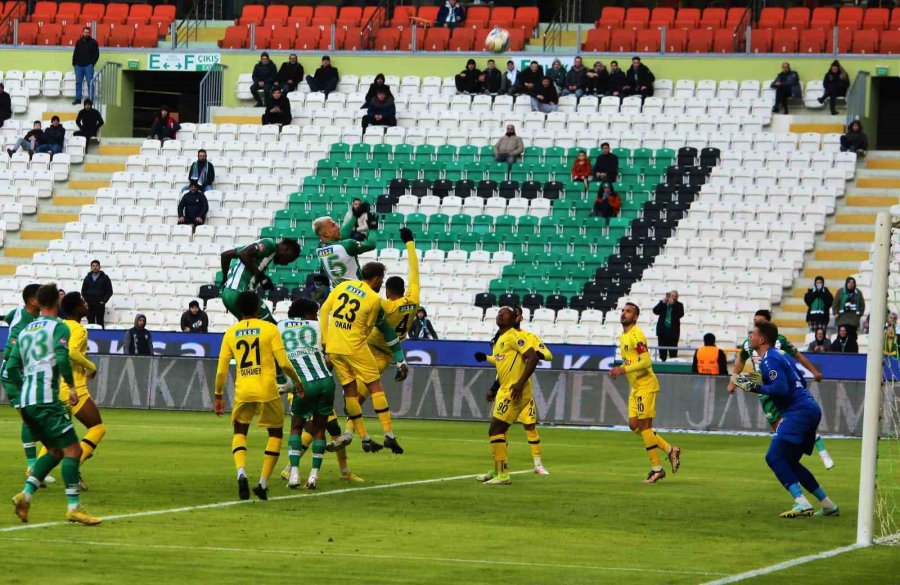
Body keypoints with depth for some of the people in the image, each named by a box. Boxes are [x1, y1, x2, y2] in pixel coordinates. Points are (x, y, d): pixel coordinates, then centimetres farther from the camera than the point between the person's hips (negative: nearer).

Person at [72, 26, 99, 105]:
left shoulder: (93, 42, 3)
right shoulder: (79, 42, 12)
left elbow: (96, 54, 1)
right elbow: (75, 53, 16)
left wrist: (92, 63, -8)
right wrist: (74, 63, 6)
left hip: (88, 66, -3)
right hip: (79, 65, 3)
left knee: (90, 83, -5)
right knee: (78, 83, 4)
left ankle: (90, 99, -2)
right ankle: (78, 99, 9)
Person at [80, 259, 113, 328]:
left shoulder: (105, 278, 4)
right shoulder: (87, 278, 12)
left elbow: (109, 291, 2)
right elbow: (83, 291, 15)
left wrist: (103, 301, -7)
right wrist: (86, 301, 0)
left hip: (100, 305, -3)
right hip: (89, 305, 3)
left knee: (100, 322, -5)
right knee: (90, 323, 1)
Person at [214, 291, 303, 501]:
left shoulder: (231, 333, 5)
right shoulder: (269, 328, -2)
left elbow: (221, 370, 6)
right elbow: (283, 363, -6)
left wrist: (218, 396, 17)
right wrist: (297, 382, 10)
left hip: (243, 391, 2)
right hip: (267, 390, -2)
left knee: (239, 432, 19)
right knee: (275, 434, 16)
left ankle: (241, 473, -8)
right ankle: (263, 482, 6)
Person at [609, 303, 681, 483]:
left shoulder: (636, 335, -15)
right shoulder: (623, 336, 15)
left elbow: (646, 362, -23)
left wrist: (623, 369, -24)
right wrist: (619, 370, 8)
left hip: (645, 385, -10)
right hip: (635, 387, 10)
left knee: (644, 425, -7)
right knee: (634, 425, 8)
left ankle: (656, 468, -1)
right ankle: (670, 450, 17)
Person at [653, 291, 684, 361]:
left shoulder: (679, 305, 4)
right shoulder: (663, 303, 8)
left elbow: (681, 314, -13)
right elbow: (655, 311, -4)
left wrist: (673, 304, -18)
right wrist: (662, 303, -14)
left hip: (673, 332, -2)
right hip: (662, 332, 2)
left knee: (673, 353, -5)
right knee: (662, 352, 6)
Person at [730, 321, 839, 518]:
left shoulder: (769, 360, -10)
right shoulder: (781, 357, 21)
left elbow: (781, 389, -20)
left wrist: (755, 387, -13)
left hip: (799, 411, -10)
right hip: (811, 409, 10)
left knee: (774, 457, -14)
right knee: (789, 462, 16)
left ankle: (801, 503, -24)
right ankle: (828, 505, 17)